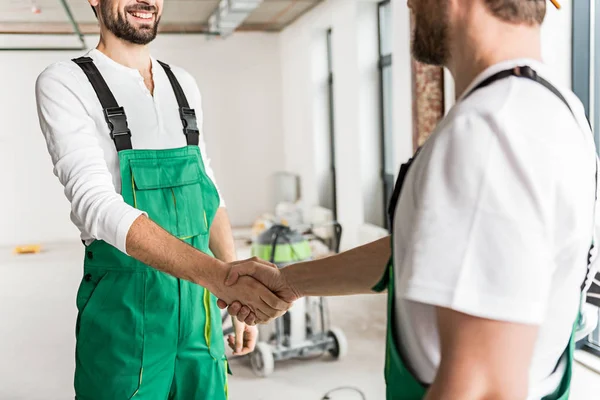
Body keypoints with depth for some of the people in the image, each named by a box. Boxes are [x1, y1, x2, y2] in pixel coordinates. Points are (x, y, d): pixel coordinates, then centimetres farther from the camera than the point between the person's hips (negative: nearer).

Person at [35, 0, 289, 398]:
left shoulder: (184, 85, 9)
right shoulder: (64, 84, -9)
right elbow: (96, 205, -23)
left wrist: (238, 294, 9)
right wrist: (217, 275, -36)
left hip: (199, 307, 5)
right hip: (124, 311, -5)